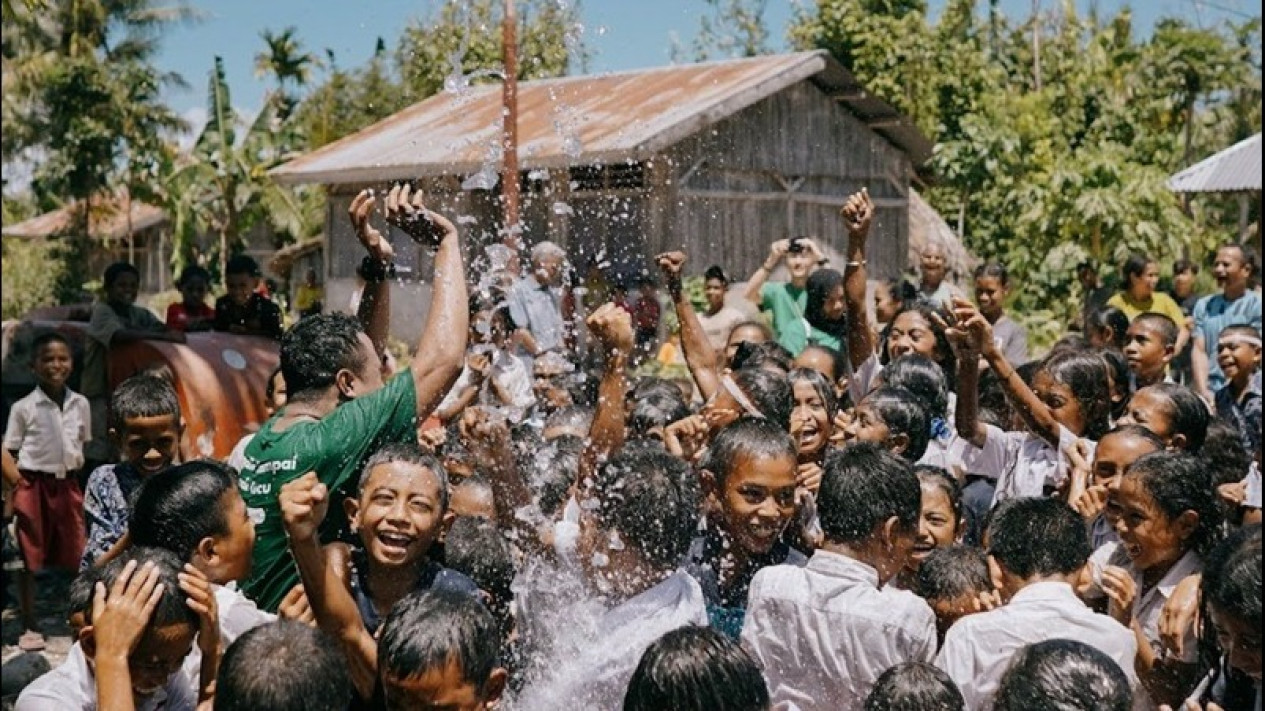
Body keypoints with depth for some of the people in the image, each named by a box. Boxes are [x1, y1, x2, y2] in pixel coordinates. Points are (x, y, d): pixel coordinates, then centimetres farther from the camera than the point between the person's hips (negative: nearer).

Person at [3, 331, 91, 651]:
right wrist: (12, 493, -11)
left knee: (77, 556, 7)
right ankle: (30, 626, 14)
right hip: (33, 484, -3)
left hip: (68, 484, 3)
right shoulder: (23, 407, -7)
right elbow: (10, 453, -3)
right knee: (28, 557, 4)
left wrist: (86, 488, 11)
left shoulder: (80, 404, 4)